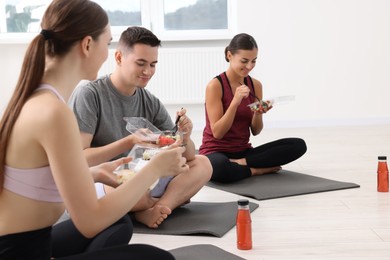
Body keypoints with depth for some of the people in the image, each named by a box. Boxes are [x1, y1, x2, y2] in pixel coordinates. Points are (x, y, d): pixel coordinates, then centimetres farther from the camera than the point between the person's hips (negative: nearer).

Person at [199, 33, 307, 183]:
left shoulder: (255, 85, 4)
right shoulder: (215, 85, -12)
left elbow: (255, 131, 7)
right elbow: (217, 133, -16)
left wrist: (258, 113, -14)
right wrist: (235, 102, -26)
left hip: (243, 151, 6)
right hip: (216, 151, -6)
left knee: (298, 145, -14)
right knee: (220, 167, -44)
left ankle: (241, 163, -17)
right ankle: (258, 170, -16)